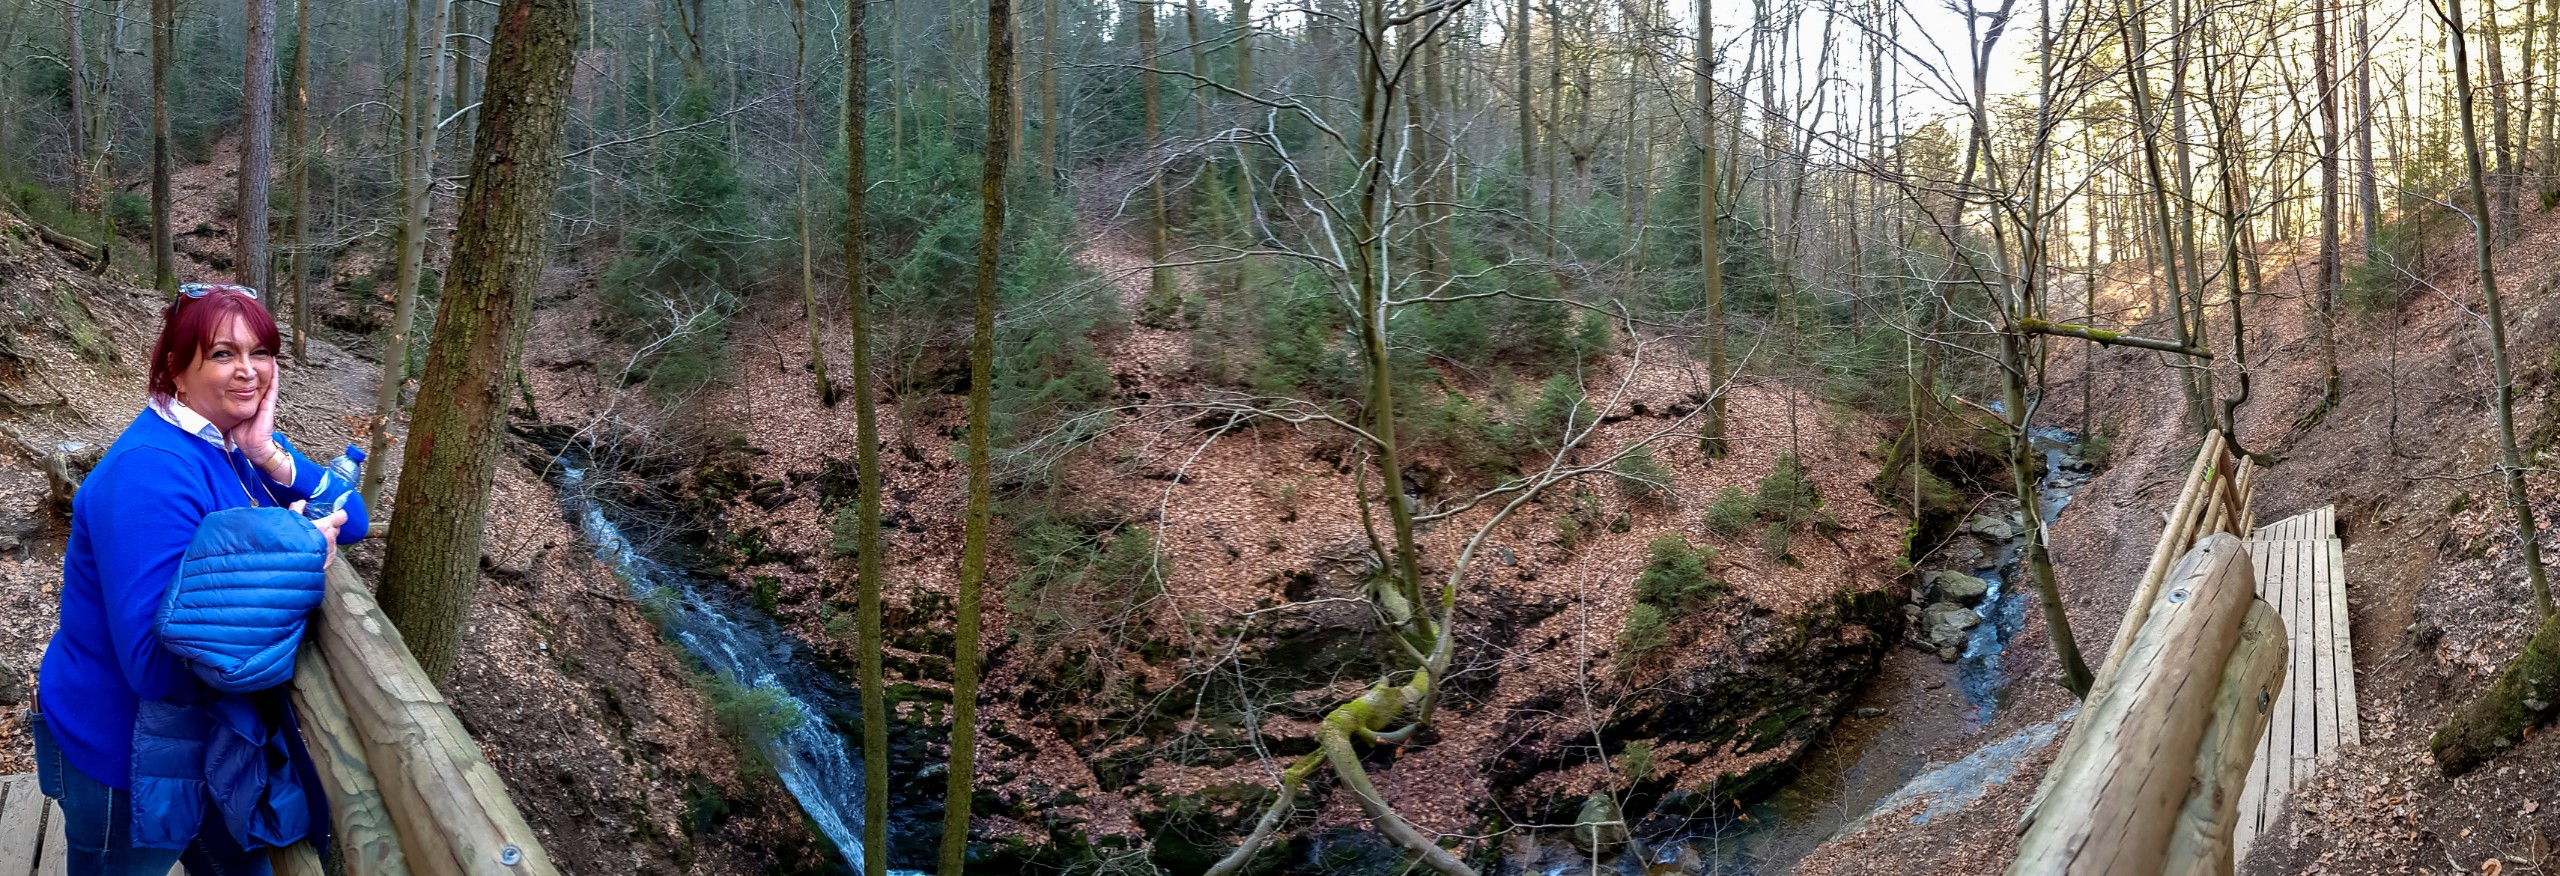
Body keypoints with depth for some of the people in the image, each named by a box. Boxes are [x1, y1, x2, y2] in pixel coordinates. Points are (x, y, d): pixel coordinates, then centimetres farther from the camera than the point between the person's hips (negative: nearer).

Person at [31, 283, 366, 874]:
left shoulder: (242, 440, -1)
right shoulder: (151, 473, -29)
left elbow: (350, 522, -6)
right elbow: (157, 660, -36)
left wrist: (270, 457, -20)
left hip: (213, 730, 8)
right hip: (124, 752, -8)